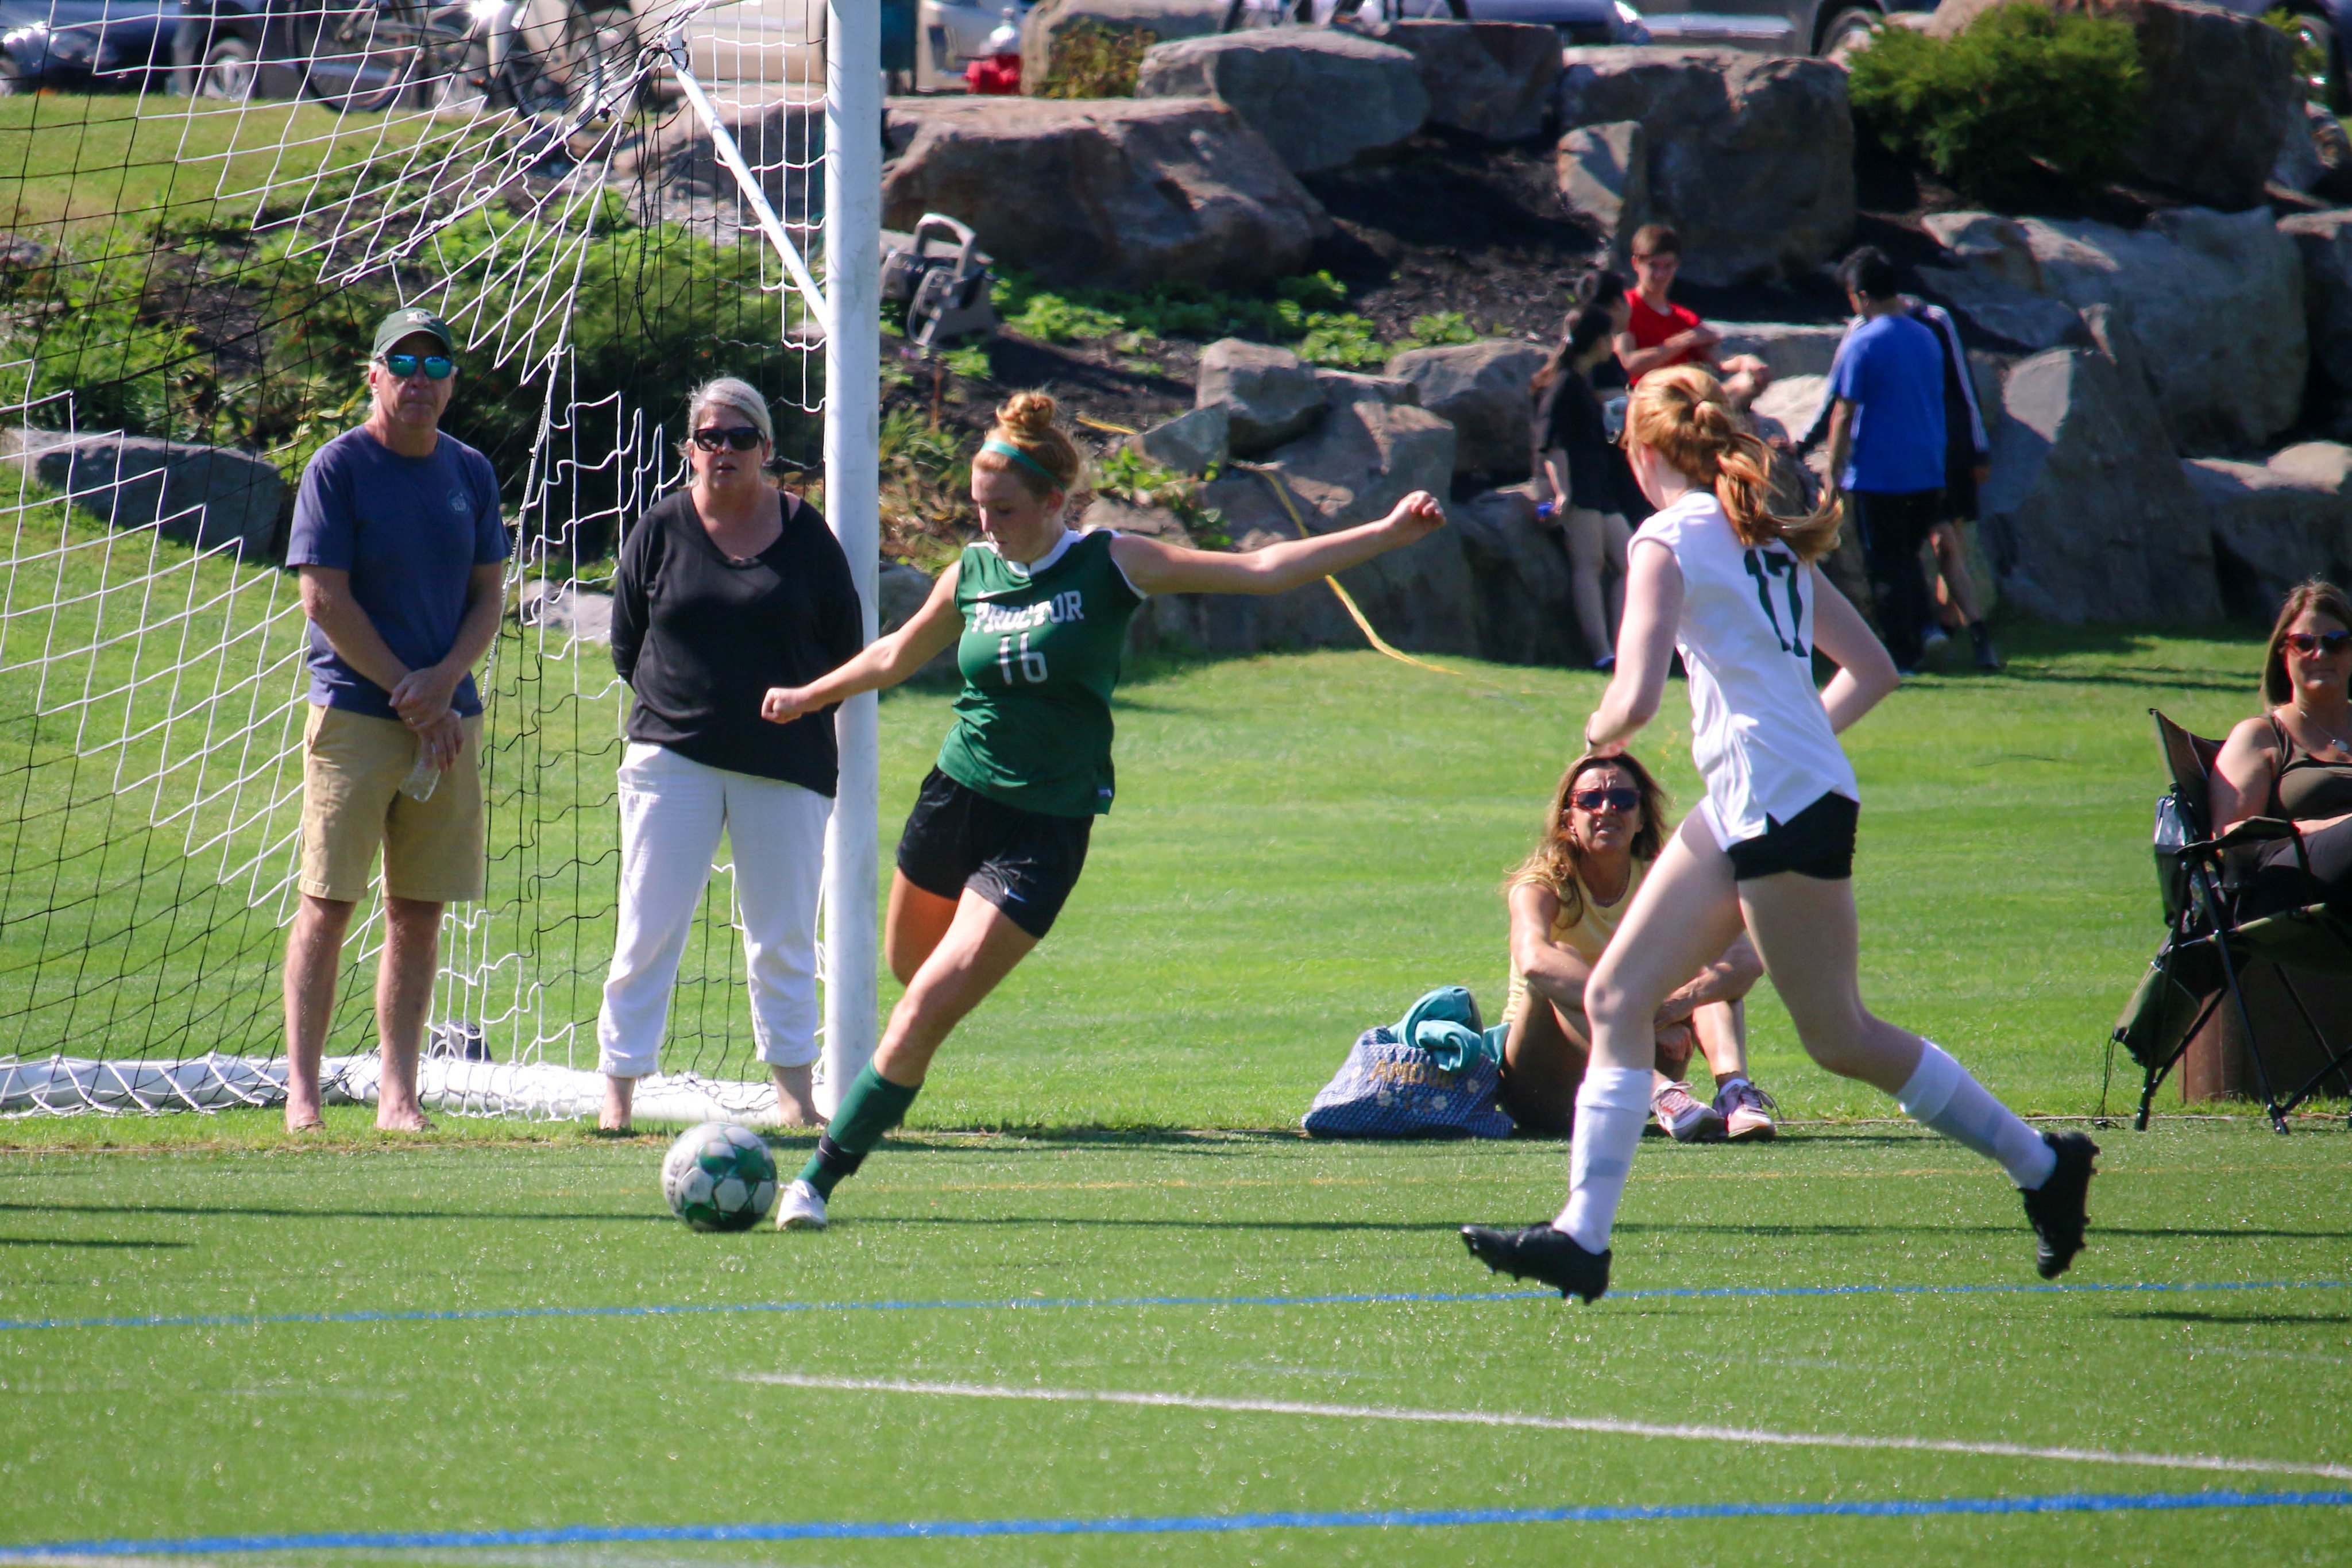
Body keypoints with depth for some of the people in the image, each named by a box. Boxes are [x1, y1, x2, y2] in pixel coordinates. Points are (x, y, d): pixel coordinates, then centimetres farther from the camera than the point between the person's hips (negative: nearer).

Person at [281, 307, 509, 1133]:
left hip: (449, 716, 5)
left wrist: (443, 682, -7)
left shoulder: (470, 473, 11)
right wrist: (413, 698, -9)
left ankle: (398, 1093, 7)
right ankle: (301, 1089, -3)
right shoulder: (338, 468, -4)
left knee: (420, 912, 4)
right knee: (328, 904, -6)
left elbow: (489, 598, 12)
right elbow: (325, 601, -9)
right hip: (353, 713, -5)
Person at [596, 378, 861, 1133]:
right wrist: (673, 701, 2)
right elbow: (626, 644, 9)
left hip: (787, 761, 0)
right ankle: (618, 1091, 1)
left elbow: (846, 648, 9)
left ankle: (794, 1091, 17)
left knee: (784, 936, 6)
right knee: (648, 930, -2)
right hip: (673, 756, 0)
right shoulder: (661, 529, 2)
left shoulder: (807, 533, 3)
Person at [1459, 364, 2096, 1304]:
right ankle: (1583, 1236, 1)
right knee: (1615, 997, 6)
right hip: (1743, 810, 9)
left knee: (1838, 1037, -1)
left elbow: (1635, 698, -17)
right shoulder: (1768, 538, 16)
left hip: (1782, 806, -9)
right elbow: (1873, 668, 20)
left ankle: (2041, 1164, 8)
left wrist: (1602, 729, 4)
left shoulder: (1670, 538, -8)